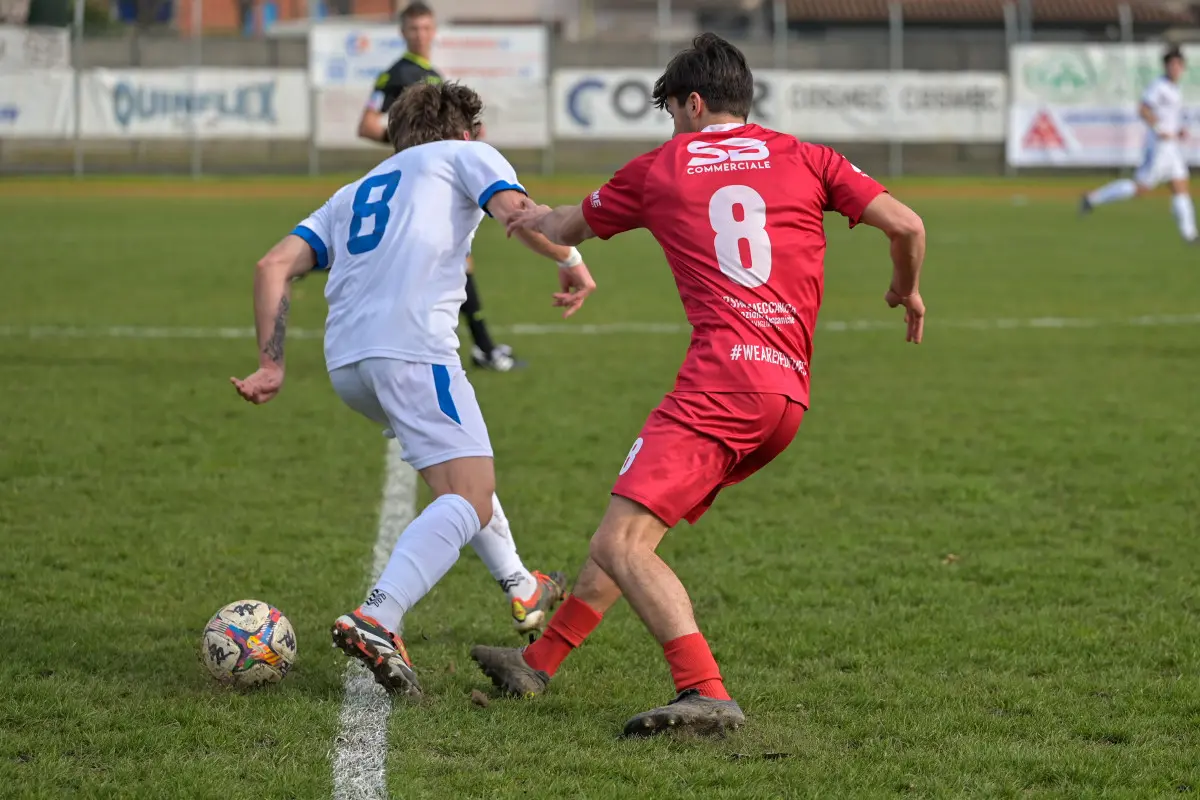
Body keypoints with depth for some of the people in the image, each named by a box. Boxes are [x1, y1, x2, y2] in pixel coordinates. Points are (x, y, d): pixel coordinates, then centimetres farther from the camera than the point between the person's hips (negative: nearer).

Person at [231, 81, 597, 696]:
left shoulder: (354, 193, 32)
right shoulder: (464, 155, 18)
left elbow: (274, 266, 20)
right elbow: (515, 210, -3)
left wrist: (271, 363, 17)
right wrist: (571, 262, 11)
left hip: (345, 362, 7)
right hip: (412, 346, -7)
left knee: (461, 468, 29)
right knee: (470, 500, -12)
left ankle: (521, 590, 41)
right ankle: (376, 622, -33)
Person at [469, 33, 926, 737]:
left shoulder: (661, 168, 13)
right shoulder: (804, 159, 16)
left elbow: (565, 229, 31)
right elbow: (906, 225, 5)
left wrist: (536, 219, 56)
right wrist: (908, 289, 27)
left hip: (722, 377, -6)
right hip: (791, 394, 6)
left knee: (620, 545, -14)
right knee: (632, 531, 19)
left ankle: (707, 694, -31)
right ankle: (541, 663, 27)